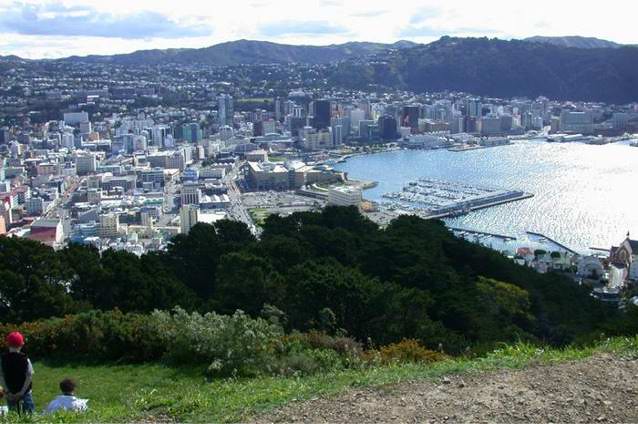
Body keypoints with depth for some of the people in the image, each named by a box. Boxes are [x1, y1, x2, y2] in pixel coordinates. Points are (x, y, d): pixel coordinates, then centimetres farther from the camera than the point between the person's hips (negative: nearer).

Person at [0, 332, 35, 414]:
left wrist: (7, 391, -5)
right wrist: (22, 391, -9)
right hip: (25, 392, -2)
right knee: (28, 413, 5)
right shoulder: (25, 358, -12)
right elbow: (29, 376, -14)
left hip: (9, 393, 3)